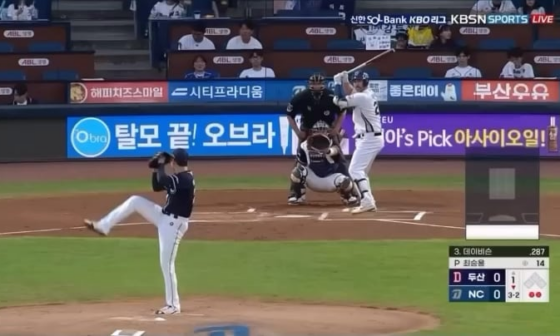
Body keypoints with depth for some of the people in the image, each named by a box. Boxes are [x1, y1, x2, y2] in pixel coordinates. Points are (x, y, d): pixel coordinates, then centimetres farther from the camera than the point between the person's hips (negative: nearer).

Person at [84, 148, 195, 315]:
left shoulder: (184, 179, -23)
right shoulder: (180, 178, 8)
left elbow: (162, 182, -36)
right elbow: (156, 187, 15)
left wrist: (161, 165, -17)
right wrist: (156, 168, 2)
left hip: (173, 224, -9)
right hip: (165, 218, 9)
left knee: (166, 264, -7)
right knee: (135, 201, 5)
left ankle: (173, 305, 1)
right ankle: (102, 226, 12)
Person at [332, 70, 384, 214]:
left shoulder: (362, 97, -18)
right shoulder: (368, 93, 11)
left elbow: (338, 101, -14)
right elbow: (350, 92, 28)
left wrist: (337, 83, -2)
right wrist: (344, 80, 10)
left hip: (368, 140, -10)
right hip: (373, 139, 10)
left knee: (355, 170, -14)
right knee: (361, 171, 18)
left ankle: (367, 202, -26)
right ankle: (369, 202, 17)